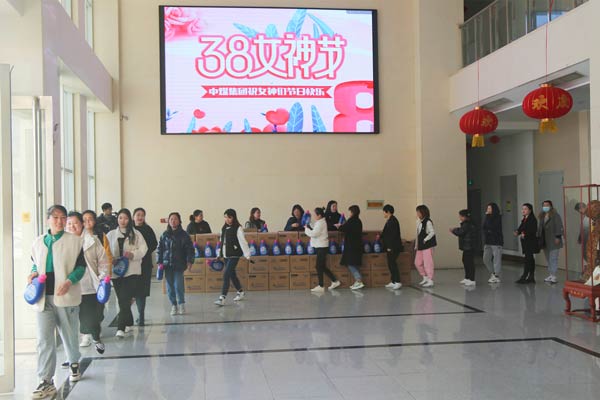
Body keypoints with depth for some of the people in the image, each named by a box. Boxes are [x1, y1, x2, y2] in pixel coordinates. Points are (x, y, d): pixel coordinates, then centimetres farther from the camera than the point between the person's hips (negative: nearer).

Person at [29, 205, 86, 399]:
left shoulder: (75, 240, -1)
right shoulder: (38, 242, 9)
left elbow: (81, 266, -2)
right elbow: (35, 264, 21)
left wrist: (69, 281, -18)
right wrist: (33, 273, -2)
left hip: (66, 296, -2)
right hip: (43, 297, 2)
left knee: (69, 335, 14)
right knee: (44, 339, -4)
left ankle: (74, 363, 41)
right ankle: (46, 381, -1)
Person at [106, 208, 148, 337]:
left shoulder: (136, 234, 5)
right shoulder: (111, 235, 11)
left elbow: (143, 249, -1)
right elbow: (106, 251, 7)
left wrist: (133, 254, -19)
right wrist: (111, 259, -13)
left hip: (132, 271, -3)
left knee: (125, 300, -13)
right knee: (122, 300, 9)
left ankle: (121, 328, -14)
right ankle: (129, 323, 26)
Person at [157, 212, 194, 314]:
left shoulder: (184, 235, 0)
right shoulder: (164, 235, 7)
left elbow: (190, 249, 0)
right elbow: (159, 249, 10)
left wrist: (189, 261, -10)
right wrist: (159, 262, 2)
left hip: (179, 265, -3)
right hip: (167, 265, 3)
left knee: (178, 285, -9)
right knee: (170, 286, 4)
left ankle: (181, 304, 9)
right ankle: (173, 305, 16)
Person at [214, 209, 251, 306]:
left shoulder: (238, 228, -9)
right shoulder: (224, 228, 12)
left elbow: (243, 242, -14)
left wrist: (247, 255, -17)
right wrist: (219, 254, 20)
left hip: (234, 255, -7)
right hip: (226, 255, 7)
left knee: (226, 275, -14)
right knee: (232, 275, 17)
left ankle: (222, 298, -13)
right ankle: (240, 292, 36)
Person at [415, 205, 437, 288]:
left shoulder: (428, 222, -12)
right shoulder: (419, 222, 13)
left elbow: (432, 232, -18)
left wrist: (425, 239, -18)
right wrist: (416, 245, 14)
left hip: (427, 245, -9)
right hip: (420, 246, 9)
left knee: (428, 263, -6)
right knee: (417, 262, 11)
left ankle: (430, 281, 0)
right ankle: (425, 278, 25)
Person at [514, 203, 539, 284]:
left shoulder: (532, 219, -11)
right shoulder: (524, 219, 16)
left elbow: (533, 231, -20)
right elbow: (521, 228, 12)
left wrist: (525, 234, -31)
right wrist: (517, 232, -9)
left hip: (531, 242, -9)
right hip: (525, 242, 9)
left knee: (527, 259, -11)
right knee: (530, 259, 13)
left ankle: (524, 277, -13)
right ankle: (531, 277, 18)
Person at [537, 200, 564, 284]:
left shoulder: (555, 215, -6)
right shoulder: (541, 216, 15)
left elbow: (559, 227, -12)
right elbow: (539, 228, 18)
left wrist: (558, 237, -17)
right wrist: (539, 238, 15)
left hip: (553, 241, -7)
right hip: (545, 242, 7)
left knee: (553, 259, -9)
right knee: (548, 259, 12)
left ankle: (553, 276, -9)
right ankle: (551, 275, 18)